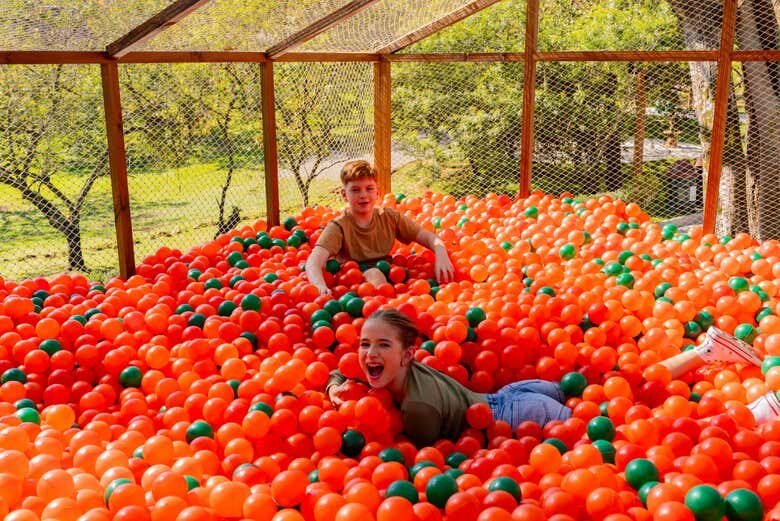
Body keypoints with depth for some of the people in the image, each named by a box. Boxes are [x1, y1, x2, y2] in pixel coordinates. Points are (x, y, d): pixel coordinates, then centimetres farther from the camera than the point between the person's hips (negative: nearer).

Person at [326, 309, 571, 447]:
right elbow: (339, 374, 0)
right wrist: (335, 389, -21)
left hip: (503, 419, -7)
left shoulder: (419, 407, -40)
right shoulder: (398, 371, -17)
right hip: (493, 402, 7)